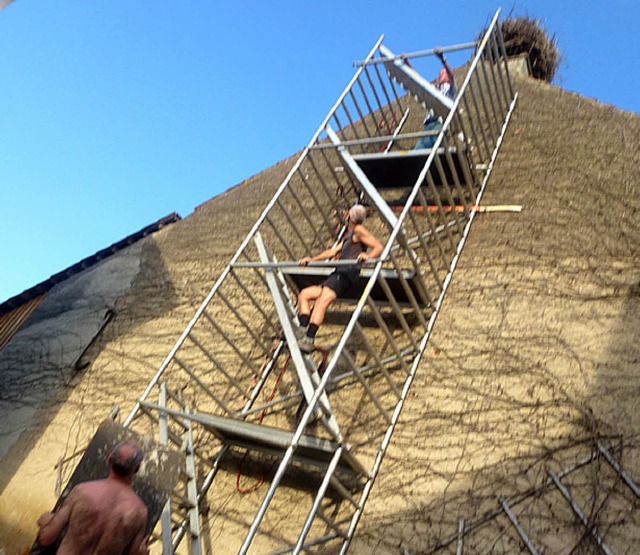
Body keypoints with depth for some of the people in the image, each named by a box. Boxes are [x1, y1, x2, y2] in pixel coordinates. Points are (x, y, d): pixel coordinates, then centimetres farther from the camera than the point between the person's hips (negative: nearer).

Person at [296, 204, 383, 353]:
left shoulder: (359, 231, 2)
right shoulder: (348, 235, 31)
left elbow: (379, 247, -8)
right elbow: (333, 251, 36)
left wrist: (368, 255, -29)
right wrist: (311, 259, 36)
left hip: (346, 274, -11)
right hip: (339, 274, 11)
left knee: (322, 301, -29)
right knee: (303, 294, 9)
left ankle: (309, 339, -38)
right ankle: (303, 330, -9)